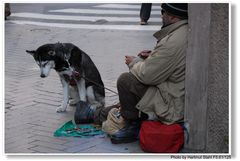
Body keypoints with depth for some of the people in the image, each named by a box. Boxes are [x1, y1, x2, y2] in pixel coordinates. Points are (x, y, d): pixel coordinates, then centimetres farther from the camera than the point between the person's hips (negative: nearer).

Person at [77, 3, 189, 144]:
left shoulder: (173, 42, -27)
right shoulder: (188, 31, 4)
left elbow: (147, 75, -22)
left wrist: (134, 62, -1)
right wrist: (153, 55, 9)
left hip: (171, 105, -10)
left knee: (126, 80, -11)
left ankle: (134, 126, 4)